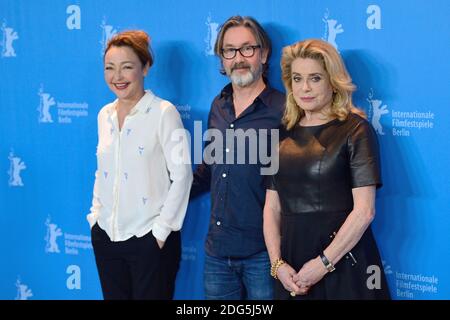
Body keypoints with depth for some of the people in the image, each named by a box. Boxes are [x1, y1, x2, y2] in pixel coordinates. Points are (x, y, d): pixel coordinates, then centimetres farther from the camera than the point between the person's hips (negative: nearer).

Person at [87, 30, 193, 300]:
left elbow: (181, 175, -12)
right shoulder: (105, 115, 8)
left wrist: (162, 229, -13)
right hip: (105, 237, 6)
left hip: (149, 238, -5)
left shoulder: (164, 112, -11)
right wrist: (95, 216, 8)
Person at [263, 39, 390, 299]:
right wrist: (277, 263, -5)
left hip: (343, 262, -4)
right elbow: (272, 207, 7)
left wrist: (323, 263, -13)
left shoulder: (355, 130, -6)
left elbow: (365, 211, -12)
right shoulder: (284, 136, 9)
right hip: (292, 265, 4)